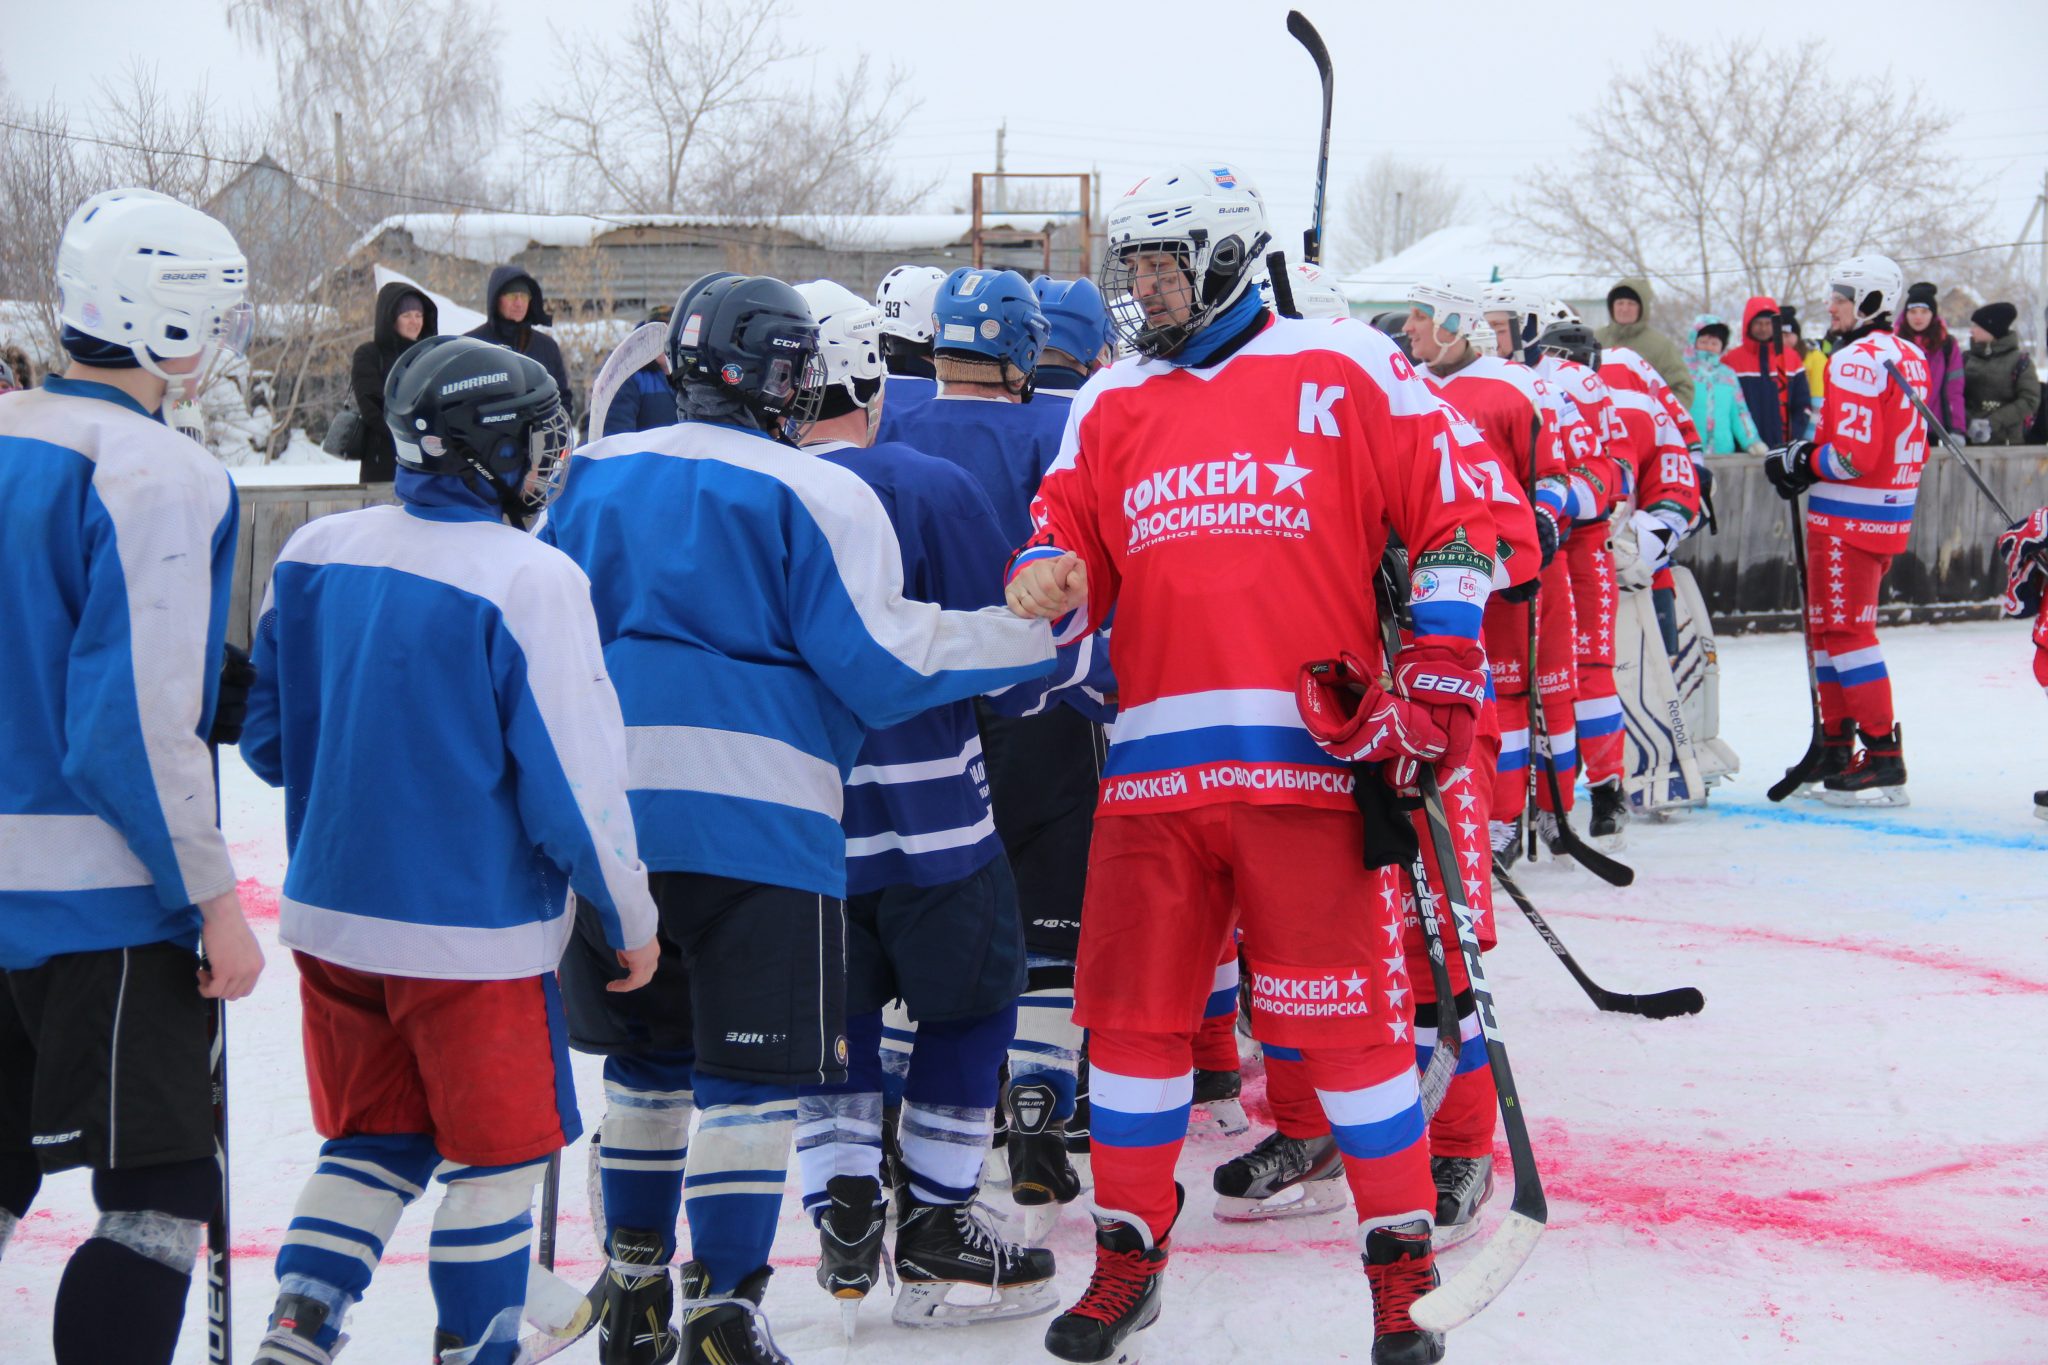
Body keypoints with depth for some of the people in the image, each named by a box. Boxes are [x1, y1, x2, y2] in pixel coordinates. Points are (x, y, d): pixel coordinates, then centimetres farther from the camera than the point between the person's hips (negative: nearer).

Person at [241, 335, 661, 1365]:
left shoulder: (312, 552, 1)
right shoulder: (531, 578, -17)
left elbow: (265, 739, 9)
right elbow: (571, 779, -15)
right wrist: (631, 918, -3)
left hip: (331, 913, 6)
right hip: (473, 933, -6)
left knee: (374, 1141, 21)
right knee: (495, 1158, 12)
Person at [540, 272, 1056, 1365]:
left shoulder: (596, 475, 11)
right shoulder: (818, 494, -6)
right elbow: (875, 660, -9)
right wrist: (1035, 631, 0)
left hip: (607, 810, 6)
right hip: (755, 820, -5)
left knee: (648, 1055, 19)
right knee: (750, 1071, 1)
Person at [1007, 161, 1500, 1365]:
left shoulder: (1344, 371, 4)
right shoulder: (1111, 406, 17)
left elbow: (1458, 519, 4)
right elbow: (1070, 549, 15)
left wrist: (1439, 677, -3)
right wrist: (1046, 587, -10)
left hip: (1309, 755, -4)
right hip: (1154, 759, 4)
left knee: (1350, 1015, -1)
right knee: (1135, 1014, 8)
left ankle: (1402, 1264, 15)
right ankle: (1130, 1253, 24)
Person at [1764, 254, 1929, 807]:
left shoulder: (1856, 361, -17)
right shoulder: (1907, 357, 13)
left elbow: (1852, 455, -24)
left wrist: (1800, 462, -8)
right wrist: (1809, 455, 12)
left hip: (1849, 518, -10)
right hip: (1889, 513, 10)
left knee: (1845, 631, -6)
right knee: (1827, 626, 17)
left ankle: (1884, 760, -7)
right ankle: (1838, 747, 24)